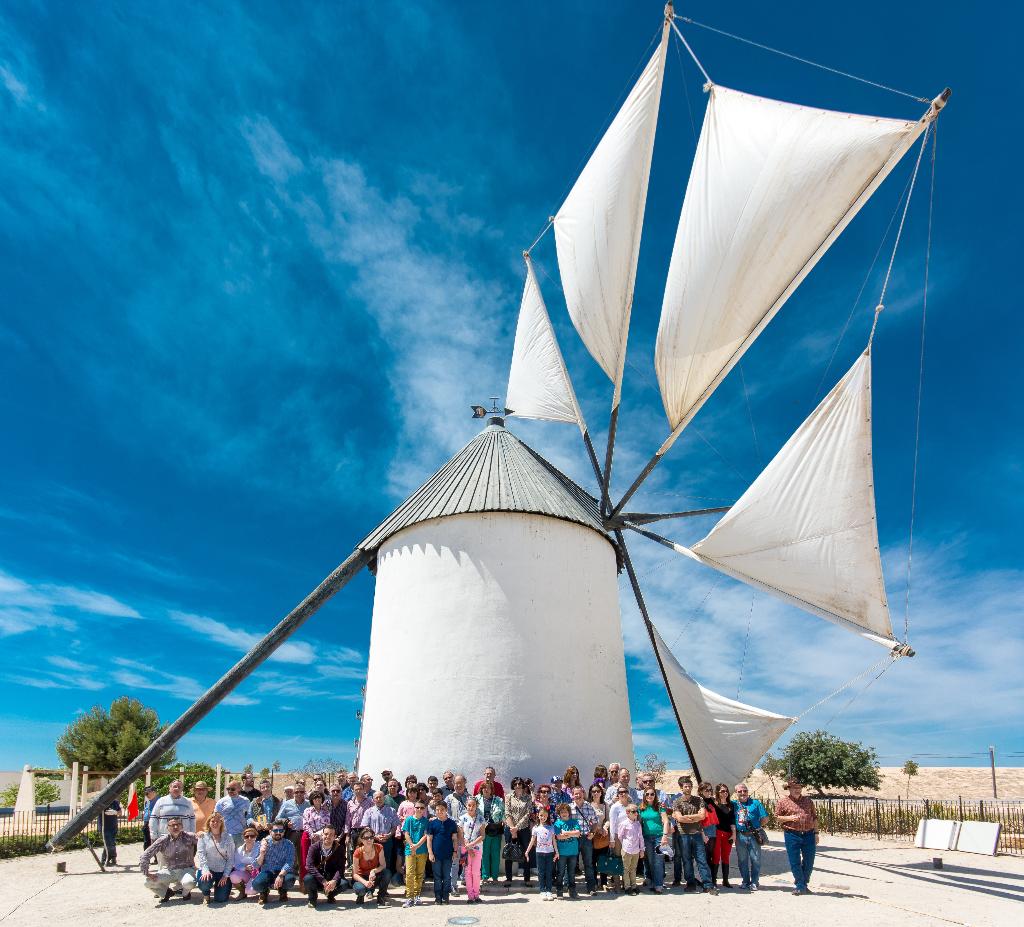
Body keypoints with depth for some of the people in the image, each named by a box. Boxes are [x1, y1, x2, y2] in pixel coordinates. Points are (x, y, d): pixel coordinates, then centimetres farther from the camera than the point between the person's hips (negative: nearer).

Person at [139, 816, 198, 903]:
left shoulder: (189, 837, -9)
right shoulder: (163, 840, -5)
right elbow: (145, 855, -5)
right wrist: (146, 873, -14)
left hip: (186, 869, -2)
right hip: (169, 871, 3)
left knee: (189, 883, -34)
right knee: (148, 882, -20)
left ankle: (186, 892, 7)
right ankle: (167, 892, 11)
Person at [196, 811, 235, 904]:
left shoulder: (227, 837, 2)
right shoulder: (203, 836, 2)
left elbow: (230, 858, 0)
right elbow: (201, 854, -7)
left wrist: (226, 875, -10)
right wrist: (205, 871, -22)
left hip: (223, 871, 1)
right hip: (208, 869, -1)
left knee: (221, 898, -8)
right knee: (205, 882, -34)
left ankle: (218, 886, 29)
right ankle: (206, 894, 6)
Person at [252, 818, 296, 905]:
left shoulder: (289, 845, -5)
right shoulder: (263, 842, 0)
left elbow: (289, 863, -17)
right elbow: (257, 866, -1)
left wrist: (281, 875, -34)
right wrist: (262, 854, -21)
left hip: (283, 872, 0)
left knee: (290, 879, -34)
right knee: (256, 884, -32)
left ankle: (282, 891, 6)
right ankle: (264, 891, 8)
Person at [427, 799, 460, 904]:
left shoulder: (451, 823, 3)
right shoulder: (432, 823, 1)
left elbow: (455, 839, 6)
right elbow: (429, 839, 2)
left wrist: (455, 851, 0)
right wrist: (430, 853, -4)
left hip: (448, 855, 0)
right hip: (436, 855, 0)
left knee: (447, 877, 5)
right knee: (437, 877, 6)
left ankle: (446, 897, 16)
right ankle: (437, 898, 16)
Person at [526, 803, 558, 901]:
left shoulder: (551, 827, 4)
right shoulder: (536, 828, 2)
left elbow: (554, 840, 6)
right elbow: (532, 841, 5)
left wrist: (556, 851, 2)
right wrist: (527, 851, -1)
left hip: (550, 852, 0)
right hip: (540, 852, 0)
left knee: (549, 872, 3)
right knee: (541, 873, 3)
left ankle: (548, 891, 10)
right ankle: (542, 891, 9)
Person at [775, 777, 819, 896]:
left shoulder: (808, 801, 11)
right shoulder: (783, 802, 1)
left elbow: (815, 818, 14)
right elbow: (777, 817, 2)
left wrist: (816, 833, 7)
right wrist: (789, 818, -13)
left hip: (809, 834, 3)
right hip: (792, 835, -3)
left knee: (809, 861, 8)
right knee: (795, 862, -1)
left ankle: (804, 884, 26)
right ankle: (800, 886, 12)